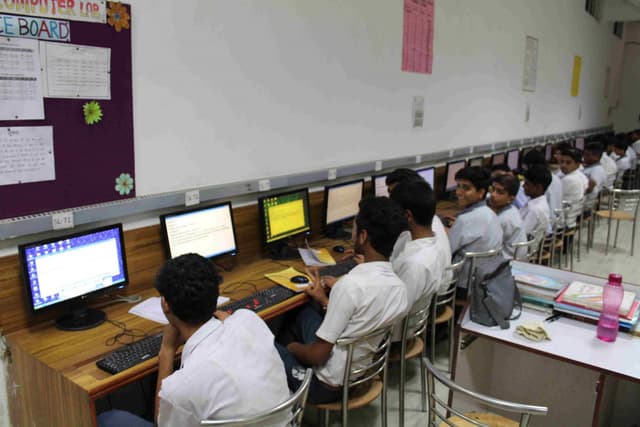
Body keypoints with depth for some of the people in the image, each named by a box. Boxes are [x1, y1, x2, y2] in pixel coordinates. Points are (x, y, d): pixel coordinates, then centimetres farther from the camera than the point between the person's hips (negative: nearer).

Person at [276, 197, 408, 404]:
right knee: (307, 313, 25)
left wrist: (293, 347, -2)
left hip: (329, 386, -7)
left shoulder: (351, 284, -31)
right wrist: (325, 301, 12)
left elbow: (318, 355, -23)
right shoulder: (399, 286, -8)